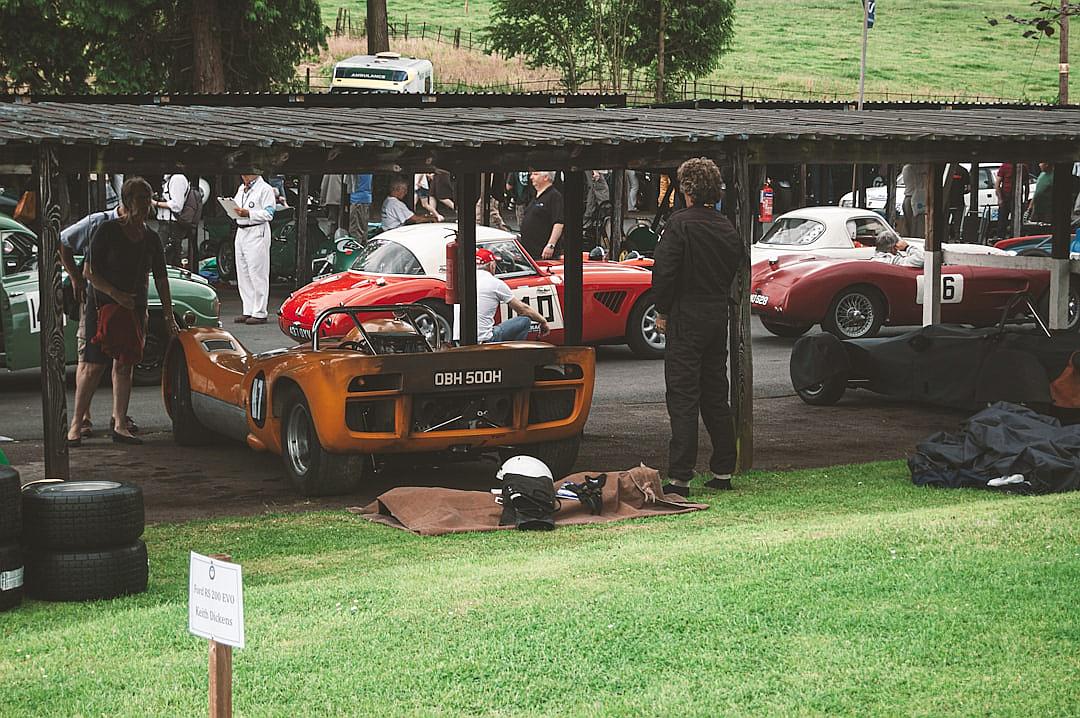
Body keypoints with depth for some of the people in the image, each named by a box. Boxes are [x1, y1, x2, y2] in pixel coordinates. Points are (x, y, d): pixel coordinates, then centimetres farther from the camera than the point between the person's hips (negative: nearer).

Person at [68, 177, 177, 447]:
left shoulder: (152, 240, 8)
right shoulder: (108, 231, -7)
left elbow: (161, 280, 12)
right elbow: (89, 272, -8)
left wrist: (169, 316, 8)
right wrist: (115, 294, -19)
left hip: (135, 310, 5)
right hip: (103, 306, -5)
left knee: (124, 366, 7)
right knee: (94, 367, -7)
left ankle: (120, 425, 11)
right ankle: (75, 426, -4)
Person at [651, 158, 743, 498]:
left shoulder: (680, 224, -13)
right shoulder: (726, 227, 8)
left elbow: (664, 272, -17)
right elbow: (737, 267, 14)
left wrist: (663, 312, -5)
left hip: (686, 319, -7)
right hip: (718, 316, 7)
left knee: (683, 398, -6)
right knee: (716, 396, 15)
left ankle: (679, 478, -8)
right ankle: (723, 471, 19)